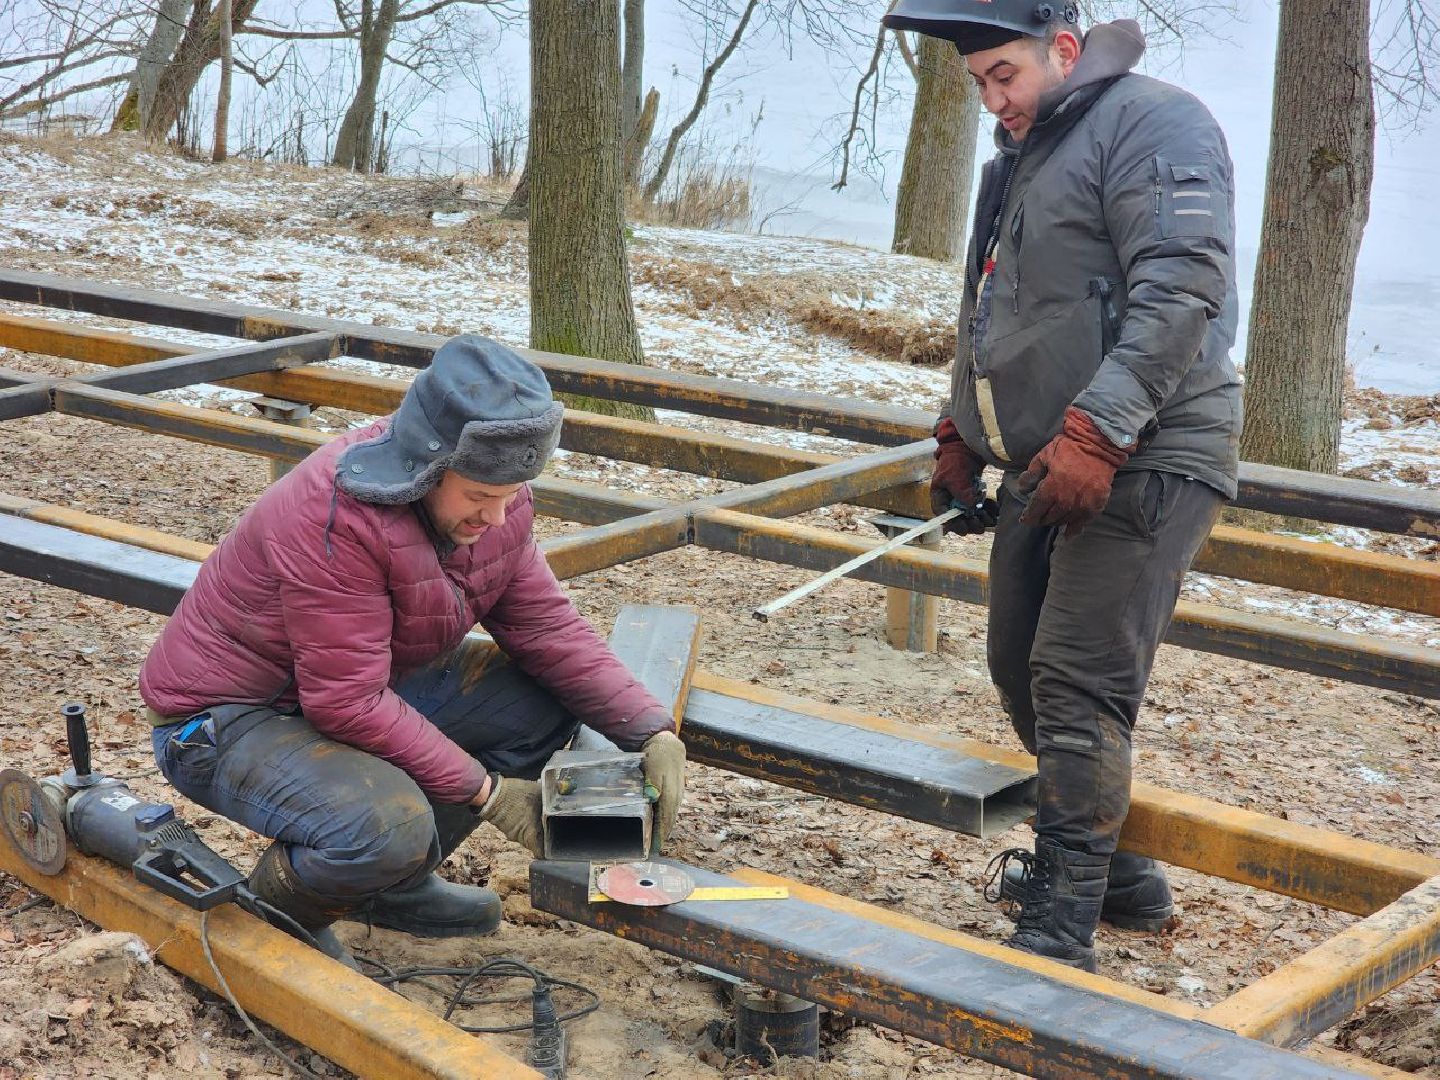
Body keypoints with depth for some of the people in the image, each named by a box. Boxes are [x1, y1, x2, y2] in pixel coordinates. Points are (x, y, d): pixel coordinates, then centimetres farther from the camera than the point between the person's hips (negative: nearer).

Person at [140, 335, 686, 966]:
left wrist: (652, 730, -13)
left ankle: (396, 881, 10)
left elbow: (546, 627, -1)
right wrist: (483, 789, -26)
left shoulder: (493, 497, -8)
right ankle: (280, 903, 1)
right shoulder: (335, 518, -33)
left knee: (547, 702, -4)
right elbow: (349, 704, -31)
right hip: (228, 719, -8)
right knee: (389, 826, -35)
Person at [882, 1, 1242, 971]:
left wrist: (1095, 433, -29)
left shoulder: (1155, 125, -11)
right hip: (1047, 464, 10)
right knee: (1023, 671, 14)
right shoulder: (1024, 156, 20)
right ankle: (1111, 868, 29)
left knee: (1078, 688, -13)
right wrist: (961, 439, 25)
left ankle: (1060, 932, -9)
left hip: (1142, 463, -10)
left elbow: (1181, 294, -23)